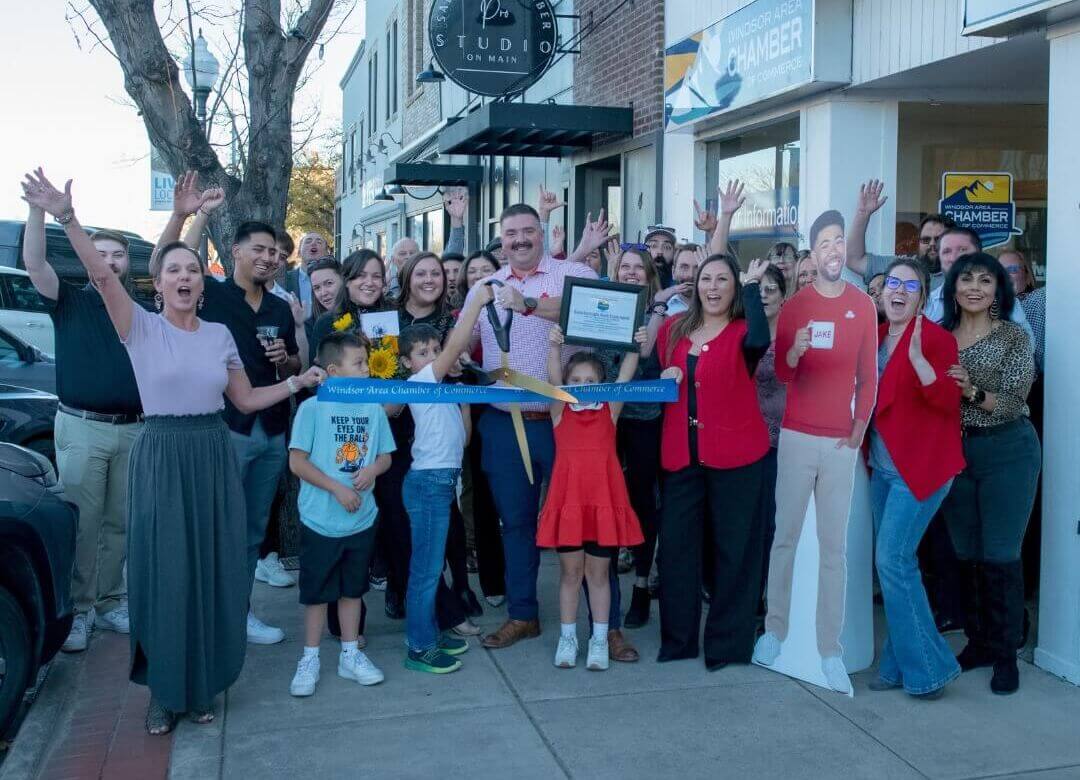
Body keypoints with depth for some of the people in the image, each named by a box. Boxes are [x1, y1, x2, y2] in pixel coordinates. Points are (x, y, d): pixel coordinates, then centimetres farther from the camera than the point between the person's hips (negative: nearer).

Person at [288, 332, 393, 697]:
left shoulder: (373, 409, 2)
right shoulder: (312, 408, -11)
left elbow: (385, 457, 8)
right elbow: (297, 461, -11)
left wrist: (372, 469, -14)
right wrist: (337, 488, -17)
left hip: (361, 518, 4)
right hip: (320, 519, -4)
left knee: (352, 588, 15)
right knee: (316, 590, 8)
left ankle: (350, 654, 28)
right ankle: (310, 659, 21)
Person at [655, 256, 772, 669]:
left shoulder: (741, 332, -3)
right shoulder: (672, 330, 10)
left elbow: (760, 341, -28)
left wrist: (752, 286, -20)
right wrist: (664, 378, -3)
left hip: (734, 454, -4)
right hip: (681, 454, 4)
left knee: (733, 548, 4)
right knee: (675, 546, 7)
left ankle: (728, 643, 16)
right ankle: (677, 639, 20)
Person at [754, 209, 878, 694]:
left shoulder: (864, 306, 6)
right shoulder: (794, 306, 4)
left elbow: (869, 375, 9)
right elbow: (780, 373, -1)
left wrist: (860, 427, -1)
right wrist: (795, 352, -22)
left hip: (841, 441, 1)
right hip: (797, 436, 0)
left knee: (835, 546, 1)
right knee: (785, 536, 3)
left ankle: (830, 650, 5)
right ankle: (774, 629, 15)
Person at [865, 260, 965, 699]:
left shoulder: (936, 338, -10)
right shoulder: (875, 336, 11)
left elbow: (949, 400, -21)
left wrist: (917, 357, -32)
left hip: (920, 467, -8)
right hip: (883, 467, 8)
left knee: (893, 560, -11)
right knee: (892, 563, 10)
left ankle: (928, 667, 2)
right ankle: (900, 666, 20)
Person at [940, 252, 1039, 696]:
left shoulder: (1013, 338, -7)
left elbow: (1013, 404, -14)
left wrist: (973, 392, -30)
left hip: (1006, 452, -4)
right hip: (953, 451, 4)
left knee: (1000, 555, 0)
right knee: (968, 554, 12)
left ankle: (1005, 655, 12)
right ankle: (978, 642, 26)